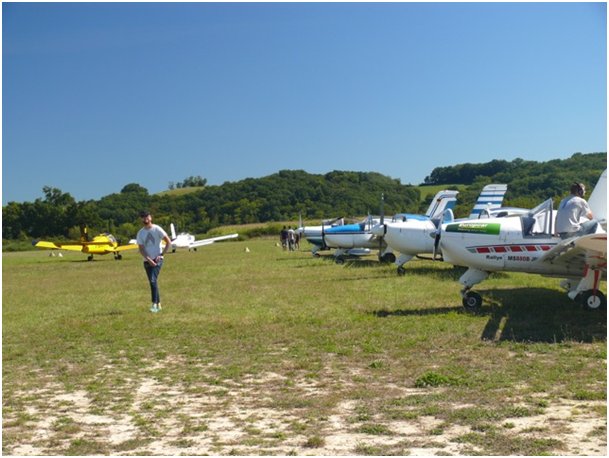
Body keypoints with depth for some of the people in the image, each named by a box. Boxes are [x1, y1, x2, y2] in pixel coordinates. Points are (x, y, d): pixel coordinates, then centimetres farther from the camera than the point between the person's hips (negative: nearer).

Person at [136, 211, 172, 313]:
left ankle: (154, 304, -19)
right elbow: (141, 249, 2)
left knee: (153, 280, -19)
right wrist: (148, 259, -12)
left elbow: (169, 242, -3)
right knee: (152, 282, 8)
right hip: (147, 261, 5)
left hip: (157, 260, -5)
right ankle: (158, 304, 16)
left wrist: (161, 254, -9)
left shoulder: (157, 229, -4)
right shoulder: (140, 233, 7)